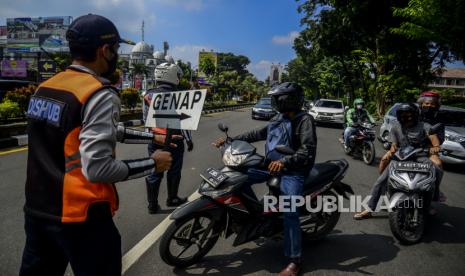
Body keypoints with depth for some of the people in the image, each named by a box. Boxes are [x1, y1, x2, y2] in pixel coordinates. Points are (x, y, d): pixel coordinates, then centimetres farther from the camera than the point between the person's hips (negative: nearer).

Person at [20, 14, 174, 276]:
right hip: (79, 216, -7)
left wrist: (152, 136, 16)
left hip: (36, 210, 8)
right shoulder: (100, 95, -20)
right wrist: (152, 163, -12)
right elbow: (98, 169, -25)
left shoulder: (45, 87, 5)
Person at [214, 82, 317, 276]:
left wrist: (284, 161, -40)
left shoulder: (304, 120, -14)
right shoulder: (279, 118, 11)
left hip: (293, 171, -8)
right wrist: (232, 139, 10)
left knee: (289, 212, -20)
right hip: (273, 165, 8)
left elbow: (308, 150, -25)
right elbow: (259, 133, 16)